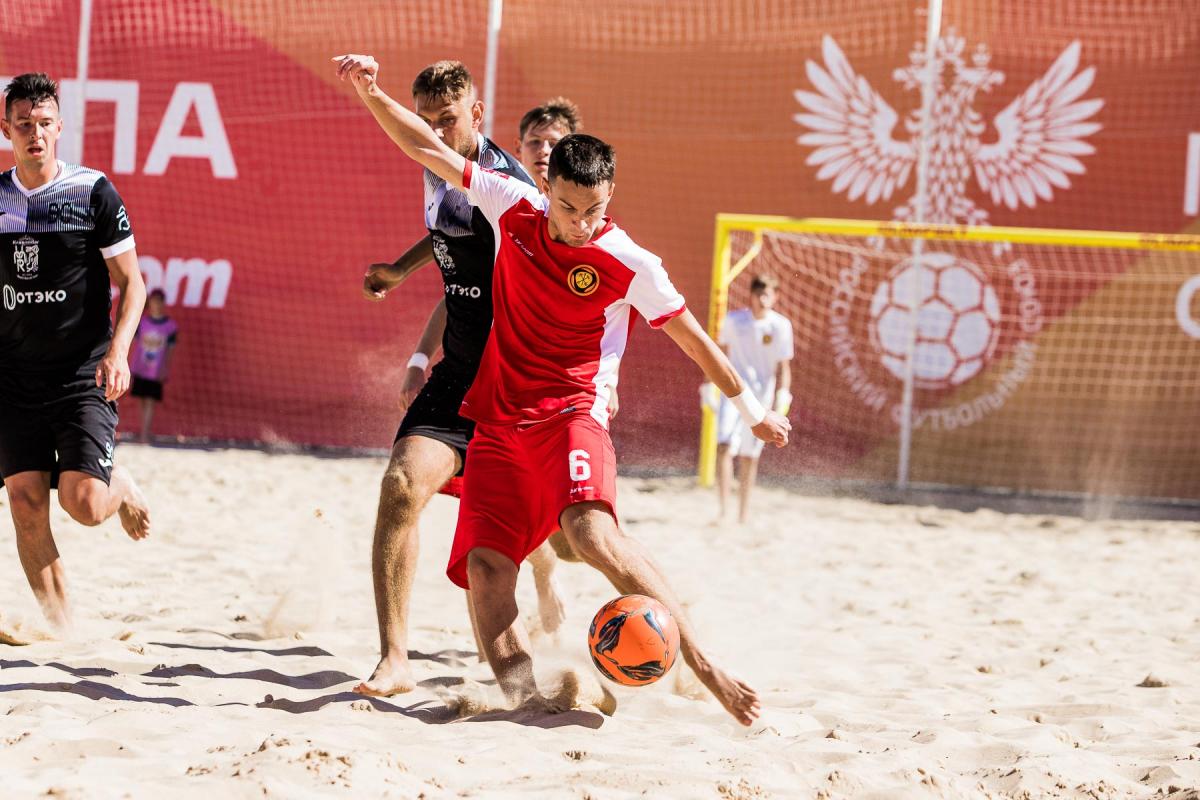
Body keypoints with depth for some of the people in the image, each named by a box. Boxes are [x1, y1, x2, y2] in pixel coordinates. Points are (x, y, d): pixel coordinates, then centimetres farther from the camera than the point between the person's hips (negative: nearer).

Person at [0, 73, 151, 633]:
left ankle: (121, 486, 24)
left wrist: (117, 350, -16)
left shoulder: (93, 193, -4)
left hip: (83, 376, -3)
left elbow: (131, 282, -2)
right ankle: (59, 627, 6)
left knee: (83, 503, -13)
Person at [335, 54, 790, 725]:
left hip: (571, 412, -4)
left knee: (593, 533, -30)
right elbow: (430, 150, 7)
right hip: (498, 419, 5)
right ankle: (523, 696, -18)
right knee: (484, 562, -14)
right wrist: (372, 93, -3)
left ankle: (703, 666, -26)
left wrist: (750, 407, 12)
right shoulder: (515, 209, 2)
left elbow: (692, 337, 3)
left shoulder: (628, 265, -8)